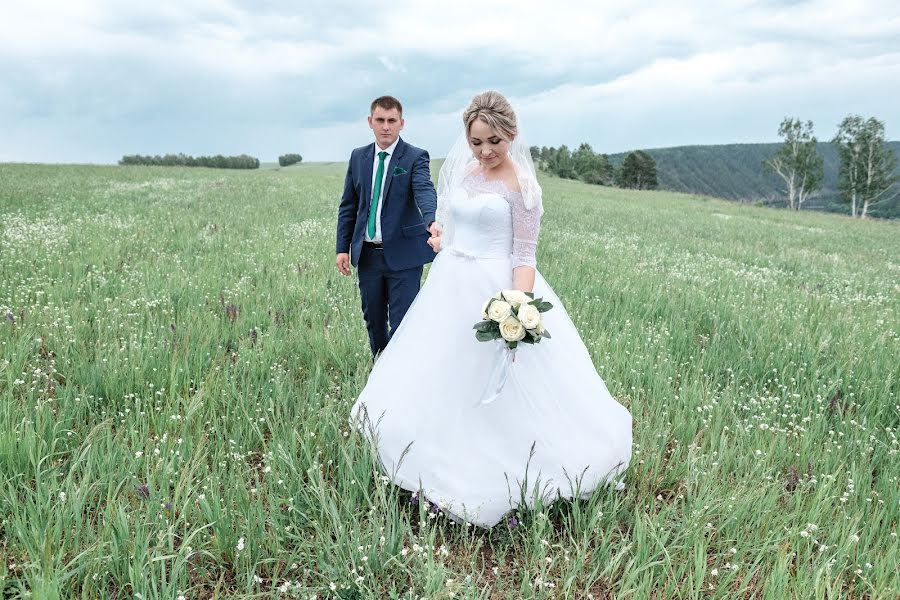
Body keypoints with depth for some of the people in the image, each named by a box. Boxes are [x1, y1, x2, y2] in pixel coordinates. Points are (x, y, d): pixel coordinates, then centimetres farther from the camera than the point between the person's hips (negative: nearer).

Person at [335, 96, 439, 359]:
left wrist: (431, 221, -46)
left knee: (402, 324, -2)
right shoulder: (358, 157, 8)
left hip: (403, 254, -4)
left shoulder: (416, 157, -6)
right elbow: (348, 206, 11)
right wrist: (343, 248, 5)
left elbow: (425, 191, -25)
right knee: (373, 320, 16)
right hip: (367, 254, 5)